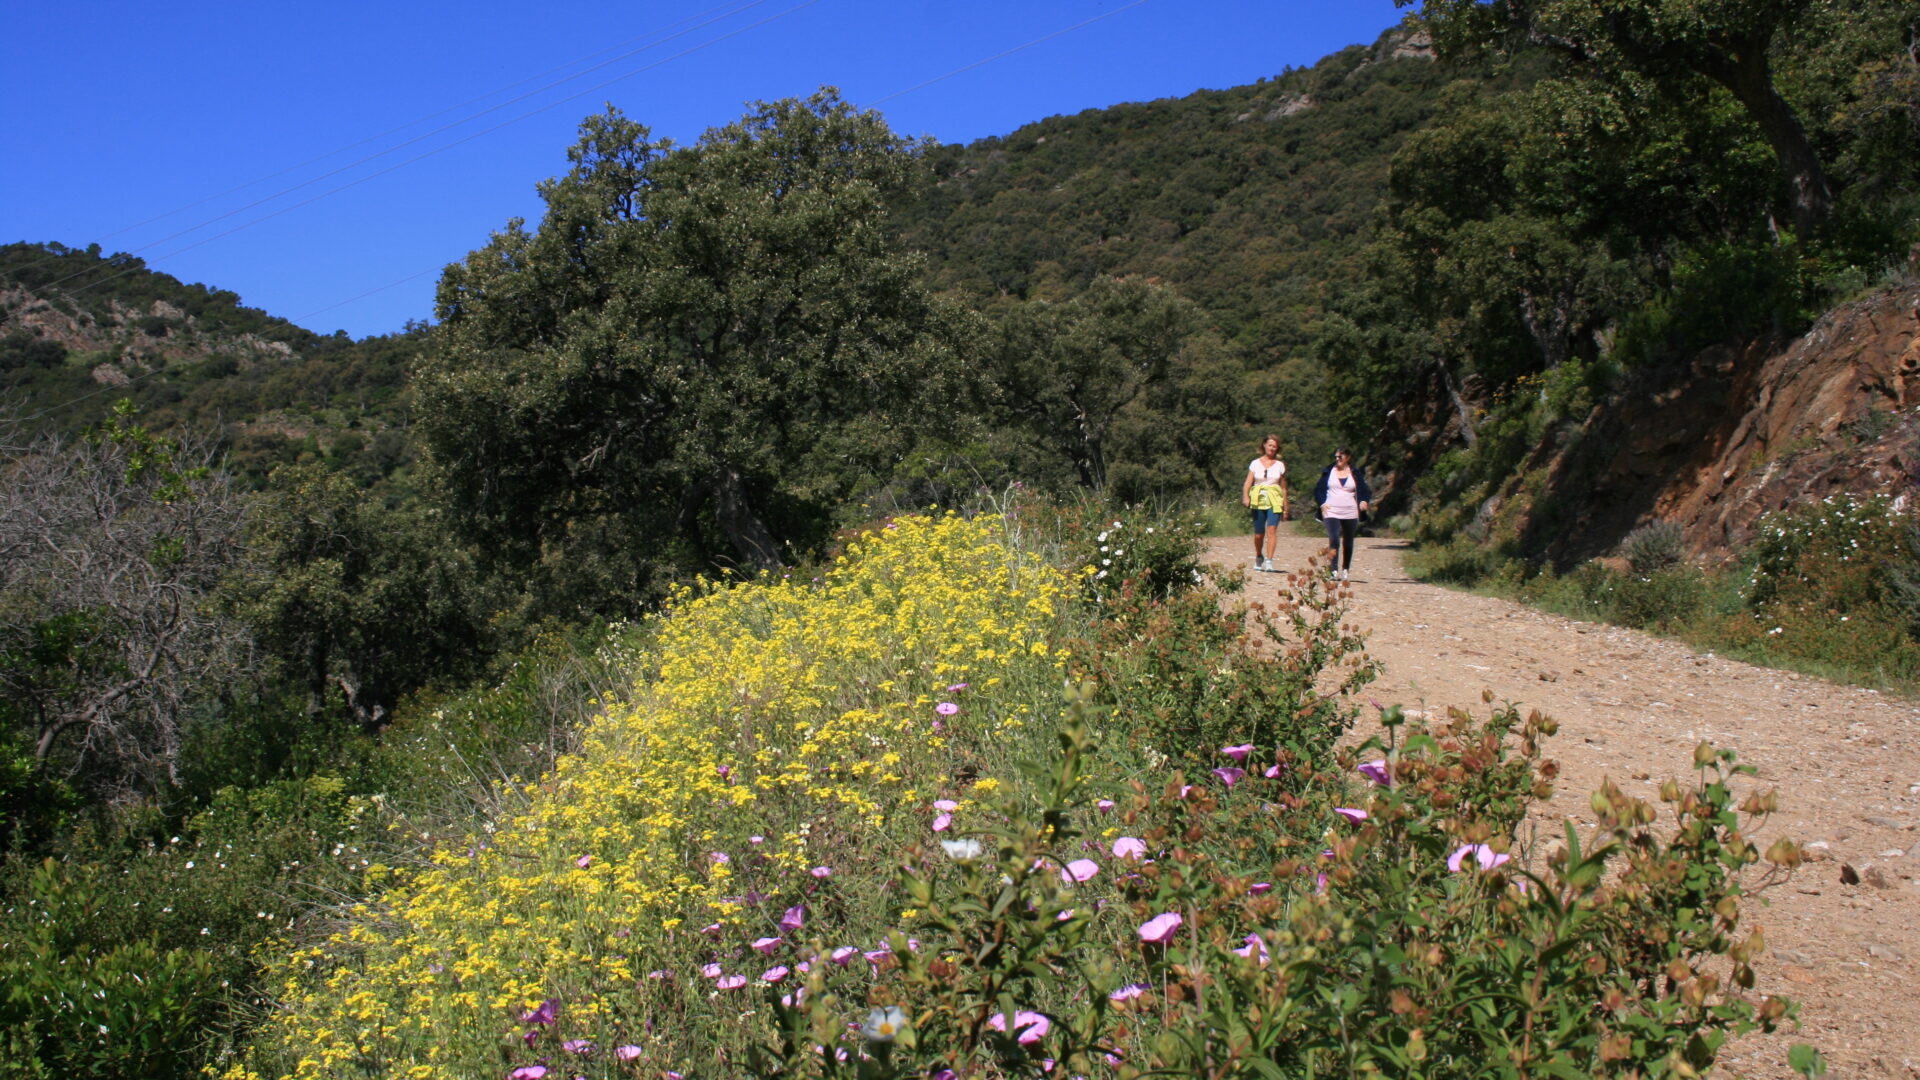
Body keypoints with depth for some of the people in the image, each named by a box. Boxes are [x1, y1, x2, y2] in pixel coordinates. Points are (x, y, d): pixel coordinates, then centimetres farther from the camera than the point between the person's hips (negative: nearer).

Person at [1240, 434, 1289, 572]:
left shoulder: (1280, 465, 10)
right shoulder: (1255, 463, 8)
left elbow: (1283, 487, 13)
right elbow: (1248, 483, 1)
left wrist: (1285, 508, 12)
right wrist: (1245, 497, -18)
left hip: (1274, 502, 0)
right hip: (1258, 501, 1)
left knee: (1272, 529, -18)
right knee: (1258, 534, 5)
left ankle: (1269, 561, -22)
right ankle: (1258, 558, 31)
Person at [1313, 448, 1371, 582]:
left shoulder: (1355, 473, 7)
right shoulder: (1329, 472, 7)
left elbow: (1365, 491, 7)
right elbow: (1319, 489, 10)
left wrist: (1364, 501, -14)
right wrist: (1322, 504, -6)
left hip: (1350, 513, 1)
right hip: (1331, 512, -1)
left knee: (1348, 543, 9)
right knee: (1334, 540, -18)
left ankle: (1345, 570, 23)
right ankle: (1334, 571, -23)